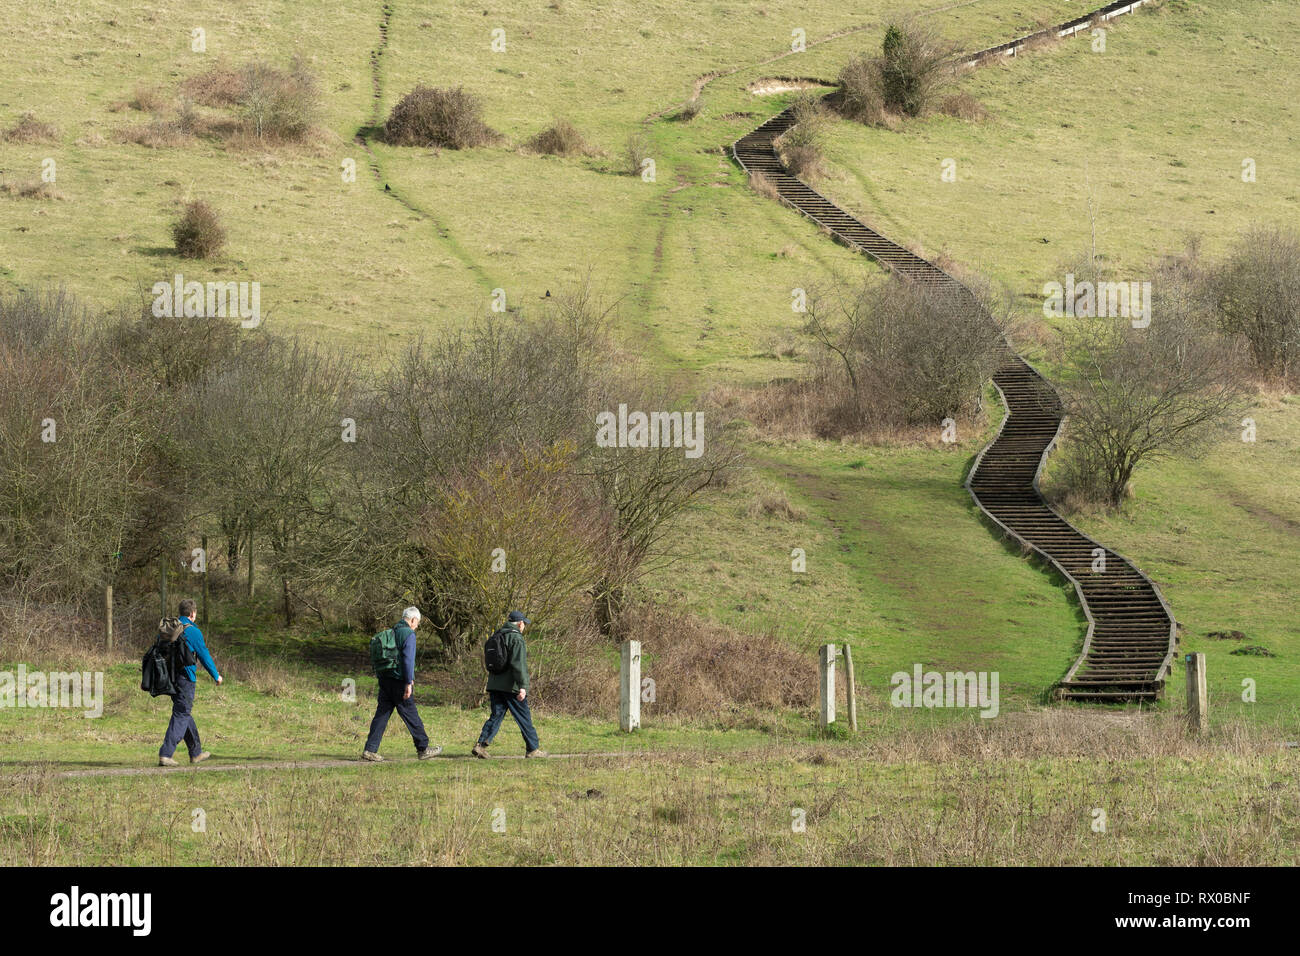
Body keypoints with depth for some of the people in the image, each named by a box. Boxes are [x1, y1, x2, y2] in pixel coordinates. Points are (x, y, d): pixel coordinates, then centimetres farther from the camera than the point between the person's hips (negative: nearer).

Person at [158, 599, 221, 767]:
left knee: (185, 714, 19)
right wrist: (216, 676, 7)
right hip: (185, 677, -8)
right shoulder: (193, 632, -10)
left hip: (170, 676, 8)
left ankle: (196, 753, 29)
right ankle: (165, 755, -18)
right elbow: (204, 656, -6)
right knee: (181, 715, -7)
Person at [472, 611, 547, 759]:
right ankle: (533, 749, 10)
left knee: (496, 716, 6)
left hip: (495, 685, 7)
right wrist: (522, 686, -24)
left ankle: (481, 745, -9)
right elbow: (519, 663, -21)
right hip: (511, 686, -7)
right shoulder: (516, 638, -11)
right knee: (524, 718, 3)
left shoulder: (496, 636, 16)